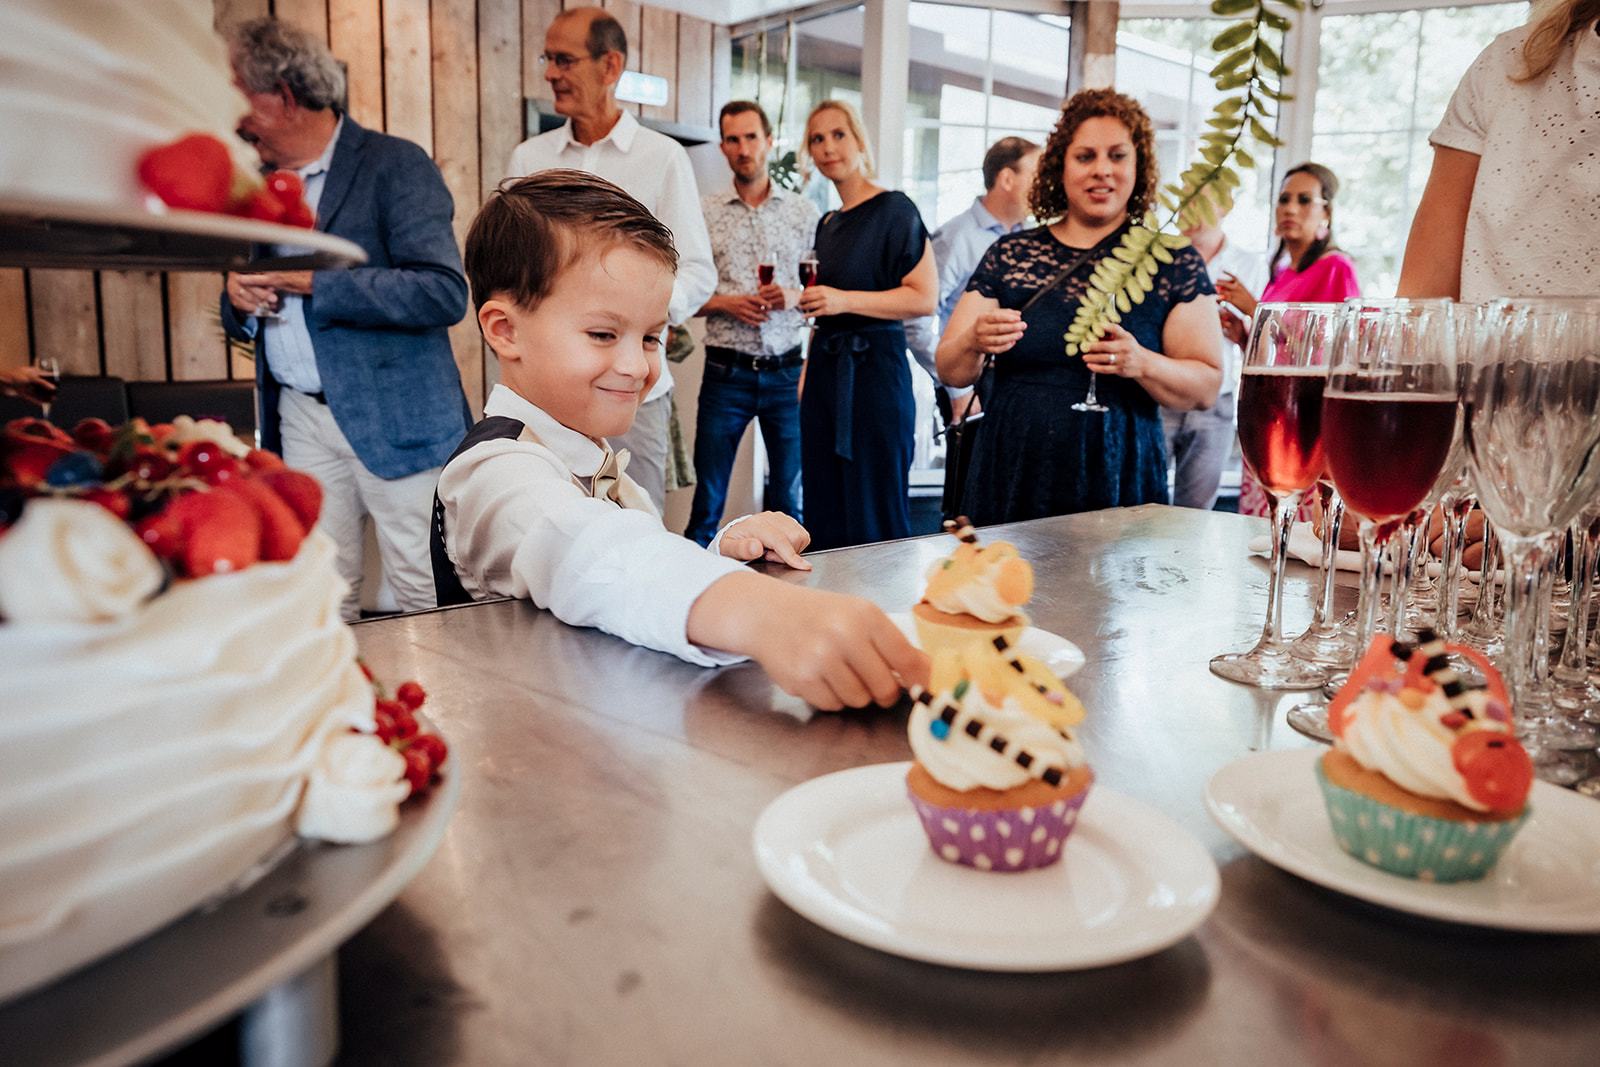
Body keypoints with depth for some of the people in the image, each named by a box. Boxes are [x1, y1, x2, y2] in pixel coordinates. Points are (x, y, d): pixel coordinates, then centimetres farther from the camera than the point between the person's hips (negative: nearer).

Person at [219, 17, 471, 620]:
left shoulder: (395, 165, -5)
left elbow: (445, 293, -18)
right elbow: (243, 322, 24)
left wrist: (312, 282, -17)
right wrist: (239, 300, 0)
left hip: (395, 419, -6)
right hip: (300, 421, 6)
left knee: (427, 600, 0)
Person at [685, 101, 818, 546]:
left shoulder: (803, 212, 7)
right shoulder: (703, 213, 4)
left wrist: (794, 296, -10)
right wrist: (726, 303, -13)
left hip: (786, 371, 2)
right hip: (726, 372, -1)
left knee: (789, 500, 10)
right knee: (708, 500, 3)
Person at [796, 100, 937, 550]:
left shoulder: (894, 209, -6)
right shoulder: (827, 224, 17)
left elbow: (925, 297, -14)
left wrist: (846, 300, -20)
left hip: (874, 369, -8)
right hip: (825, 370, 8)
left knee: (875, 518, -2)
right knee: (825, 515, 10)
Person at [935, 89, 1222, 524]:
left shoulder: (1174, 262, 3)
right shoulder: (1009, 255, 6)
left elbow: (1207, 386, -1)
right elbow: (950, 371, 4)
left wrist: (1142, 364, -19)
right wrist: (975, 342, -17)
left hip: (1119, 487, -1)